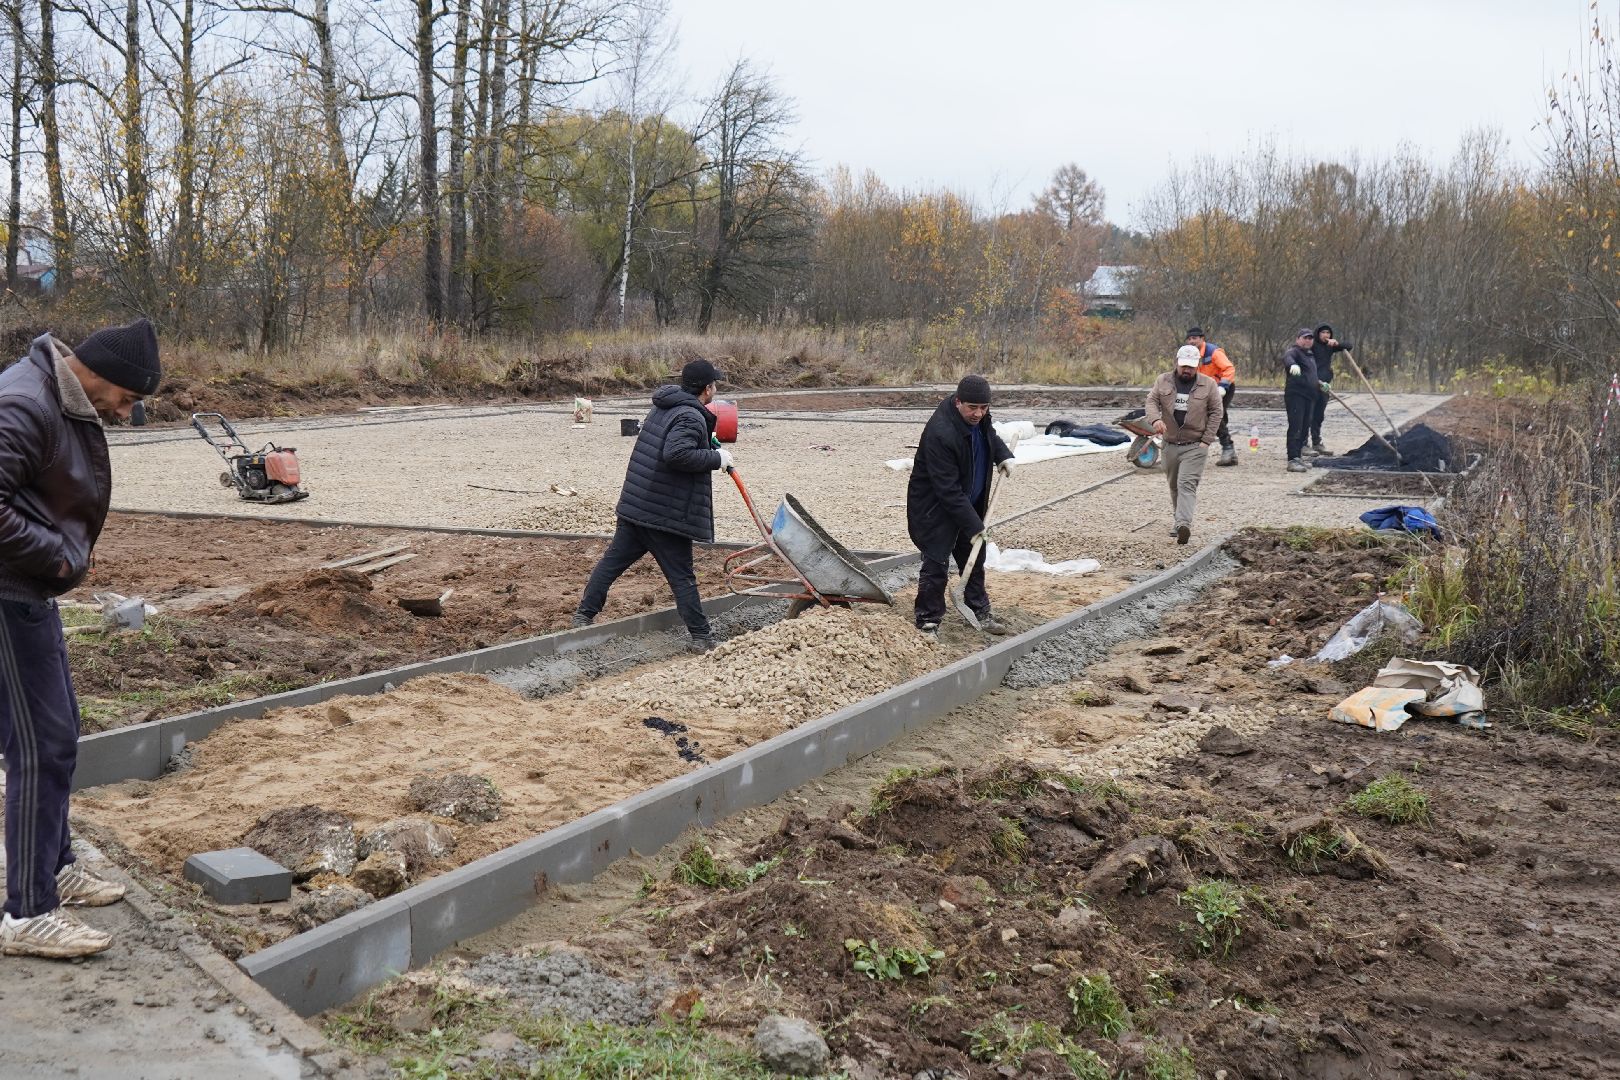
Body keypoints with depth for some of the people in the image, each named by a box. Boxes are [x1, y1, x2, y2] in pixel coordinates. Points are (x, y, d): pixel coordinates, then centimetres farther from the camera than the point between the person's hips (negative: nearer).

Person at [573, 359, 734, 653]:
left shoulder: (663, 408, 14)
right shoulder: (691, 418, -16)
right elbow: (676, 453, -31)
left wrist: (707, 443, 24)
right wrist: (716, 458, -21)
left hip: (634, 506, 8)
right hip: (667, 515, -8)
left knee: (612, 560, 14)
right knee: (682, 577, -1)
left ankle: (584, 615, 19)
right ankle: (701, 637, 6)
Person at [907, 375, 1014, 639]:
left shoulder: (979, 417, -7)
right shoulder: (940, 434, -33)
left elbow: (990, 436, 21)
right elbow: (948, 491, -30)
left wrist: (1003, 455, 1)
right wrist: (973, 526, -28)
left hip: (969, 503, 9)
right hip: (935, 507, -8)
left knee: (974, 559, 18)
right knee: (936, 565, -8)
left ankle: (980, 612, 32)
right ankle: (928, 623, 3)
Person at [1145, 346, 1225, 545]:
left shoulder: (1208, 384, -2)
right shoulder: (1163, 381, 5)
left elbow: (1217, 412, 0)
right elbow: (1151, 401, -2)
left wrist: (1206, 440, -7)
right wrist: (1155, 419, -24)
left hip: (1195, 446, -4)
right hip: (1170, 444, 4)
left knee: (1187, 484, -17)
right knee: (1174, 485, 14)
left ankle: (1183, 525, -27)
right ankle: (1180, 520, 29)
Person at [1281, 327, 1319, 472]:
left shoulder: (1310, 355, 23)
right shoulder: (1294, 351, -6)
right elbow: (1287, 357, -32)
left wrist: (1319, 384, 24)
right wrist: (1292, 364, -54)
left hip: (1309, 396, 9)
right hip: (1295, 395, -9)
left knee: (1305, 428, 10)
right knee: (1295, 428, -14)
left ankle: (1298, 457, 19)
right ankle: (1292, 460, -18)